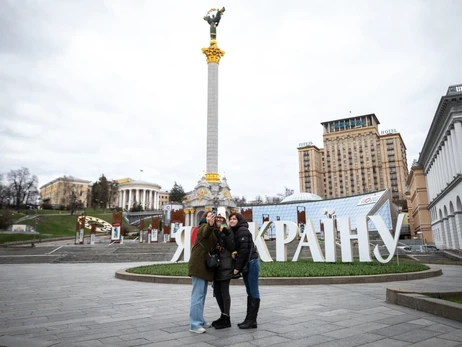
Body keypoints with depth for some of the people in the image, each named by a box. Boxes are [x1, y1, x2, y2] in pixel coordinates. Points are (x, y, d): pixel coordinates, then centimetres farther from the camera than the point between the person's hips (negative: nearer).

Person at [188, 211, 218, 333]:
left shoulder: (214, 231, 18)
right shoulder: (203, 227, -9)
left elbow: (214, 245, 14)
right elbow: (206, 232, -34)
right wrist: (210, 224, -55)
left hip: (205, 265, 9)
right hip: (198, 265, -9)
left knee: (202, 294, 14)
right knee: (198, 294, -10)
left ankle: (199, 320, 22)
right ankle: (194, 324, -7)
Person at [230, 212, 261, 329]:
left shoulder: (243, 230, -11)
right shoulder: (236, 232, 17)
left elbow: (244, 250, -17)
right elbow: (236, 249, 15)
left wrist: (237, 267, -15)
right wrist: (237, 266, 4)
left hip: (251, 263, -9)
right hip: (246, 264, 9)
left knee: (253, 292, -3)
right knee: (250, 292, 11)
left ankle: (252, 321, 1)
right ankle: (249, 319, 16)